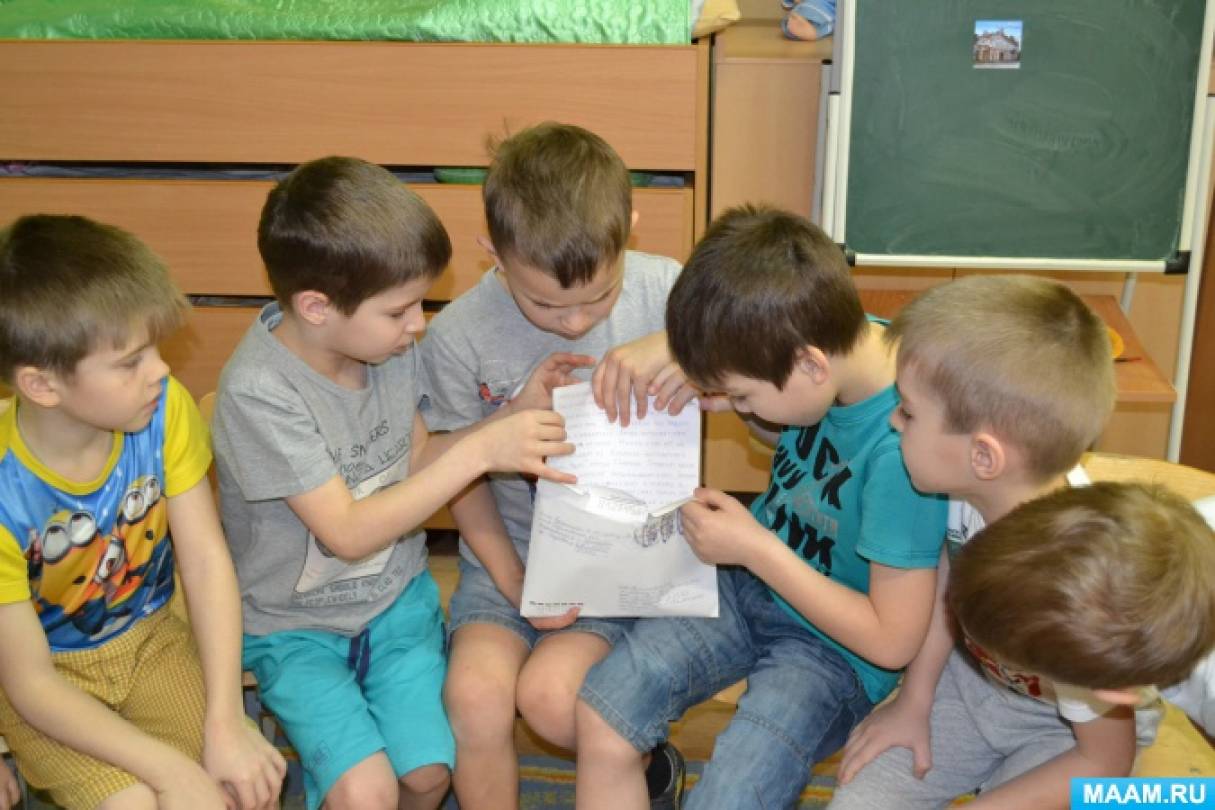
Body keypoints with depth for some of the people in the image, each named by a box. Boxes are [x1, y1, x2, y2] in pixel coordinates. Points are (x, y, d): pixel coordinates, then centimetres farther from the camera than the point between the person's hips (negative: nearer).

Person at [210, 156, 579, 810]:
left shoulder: (387, 342, -8)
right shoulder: (257, 390, -26)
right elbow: (349, 533, -25)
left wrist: (516, 416, -10)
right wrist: (480, 451, -28)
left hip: (396, 596, 4)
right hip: (294, 625, -4)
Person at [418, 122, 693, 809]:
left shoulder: (664, 292, -15)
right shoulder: (460, 337, -13)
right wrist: (517, 585, -8)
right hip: (511, 550, 2)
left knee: (550, 694, -22)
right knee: (476, 693, -21)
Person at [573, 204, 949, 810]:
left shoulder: (900, 449, -32)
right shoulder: (841, 338, -13)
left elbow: (894, 640, -23)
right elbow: (734, 334, 11)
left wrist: (755, 547, -19)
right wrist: (661, 347, -10)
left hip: (837, 644, -6)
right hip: (752, 581, 6)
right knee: (599, 717, -10)